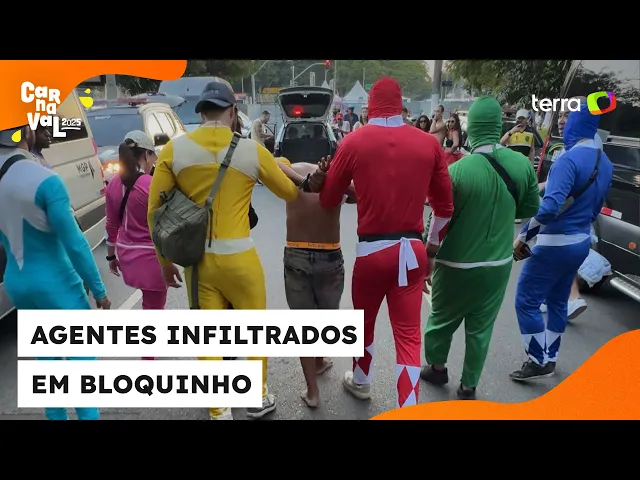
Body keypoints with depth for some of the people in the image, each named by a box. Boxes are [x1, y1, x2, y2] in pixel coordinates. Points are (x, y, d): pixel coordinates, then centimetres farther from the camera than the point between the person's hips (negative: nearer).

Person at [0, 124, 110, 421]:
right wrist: (98, 289, -11)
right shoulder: (45, 181, -22)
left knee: (46, 353, 21)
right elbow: (74, 242, -20)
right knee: (81, 354, 7)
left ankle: (56, 416, 33)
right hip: (54, 282, -7)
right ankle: (88, 416, 13)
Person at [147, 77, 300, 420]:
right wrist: (282, 165, 29)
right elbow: (290, 193, 8)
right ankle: (259, 399, 34)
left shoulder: (174, 150, -1)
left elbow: (155, 210, 1)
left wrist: (165, 259, 12)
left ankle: (219, 412, 28)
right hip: (239, 258, -2)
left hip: (197, 258, 2)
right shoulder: (252, 150, -5)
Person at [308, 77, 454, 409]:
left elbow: (328, 201, 2)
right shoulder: (429, 143, 1)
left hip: (371, 250, -1)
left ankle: (360, 382, 44)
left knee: (364, 323, 22)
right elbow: (444, 207, 7)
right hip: (412, 250, 1)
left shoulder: (355, 142, -6)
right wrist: (432, 249, 18)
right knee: (408, 334, 7)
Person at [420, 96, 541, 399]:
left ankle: (437, 368, 41)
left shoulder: (457, 170, -20)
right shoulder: (522, 164, -8)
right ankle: (468, 387, 31)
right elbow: (531, 210, 7)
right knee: (481, 328, 17)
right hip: (499, 264, 4)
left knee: (442, 319, 19)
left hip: (457, 265, -3)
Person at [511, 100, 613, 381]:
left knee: (526, 300, 2)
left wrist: (523, 236, -21)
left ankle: (538, 362, 9)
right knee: (557, 301, 20)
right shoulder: (605, 163, 8)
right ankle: (549, 357, 32)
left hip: (556, 245, -9)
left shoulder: (569, 159, -21)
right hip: (581, 242, 9)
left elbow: (550, 207, -32)